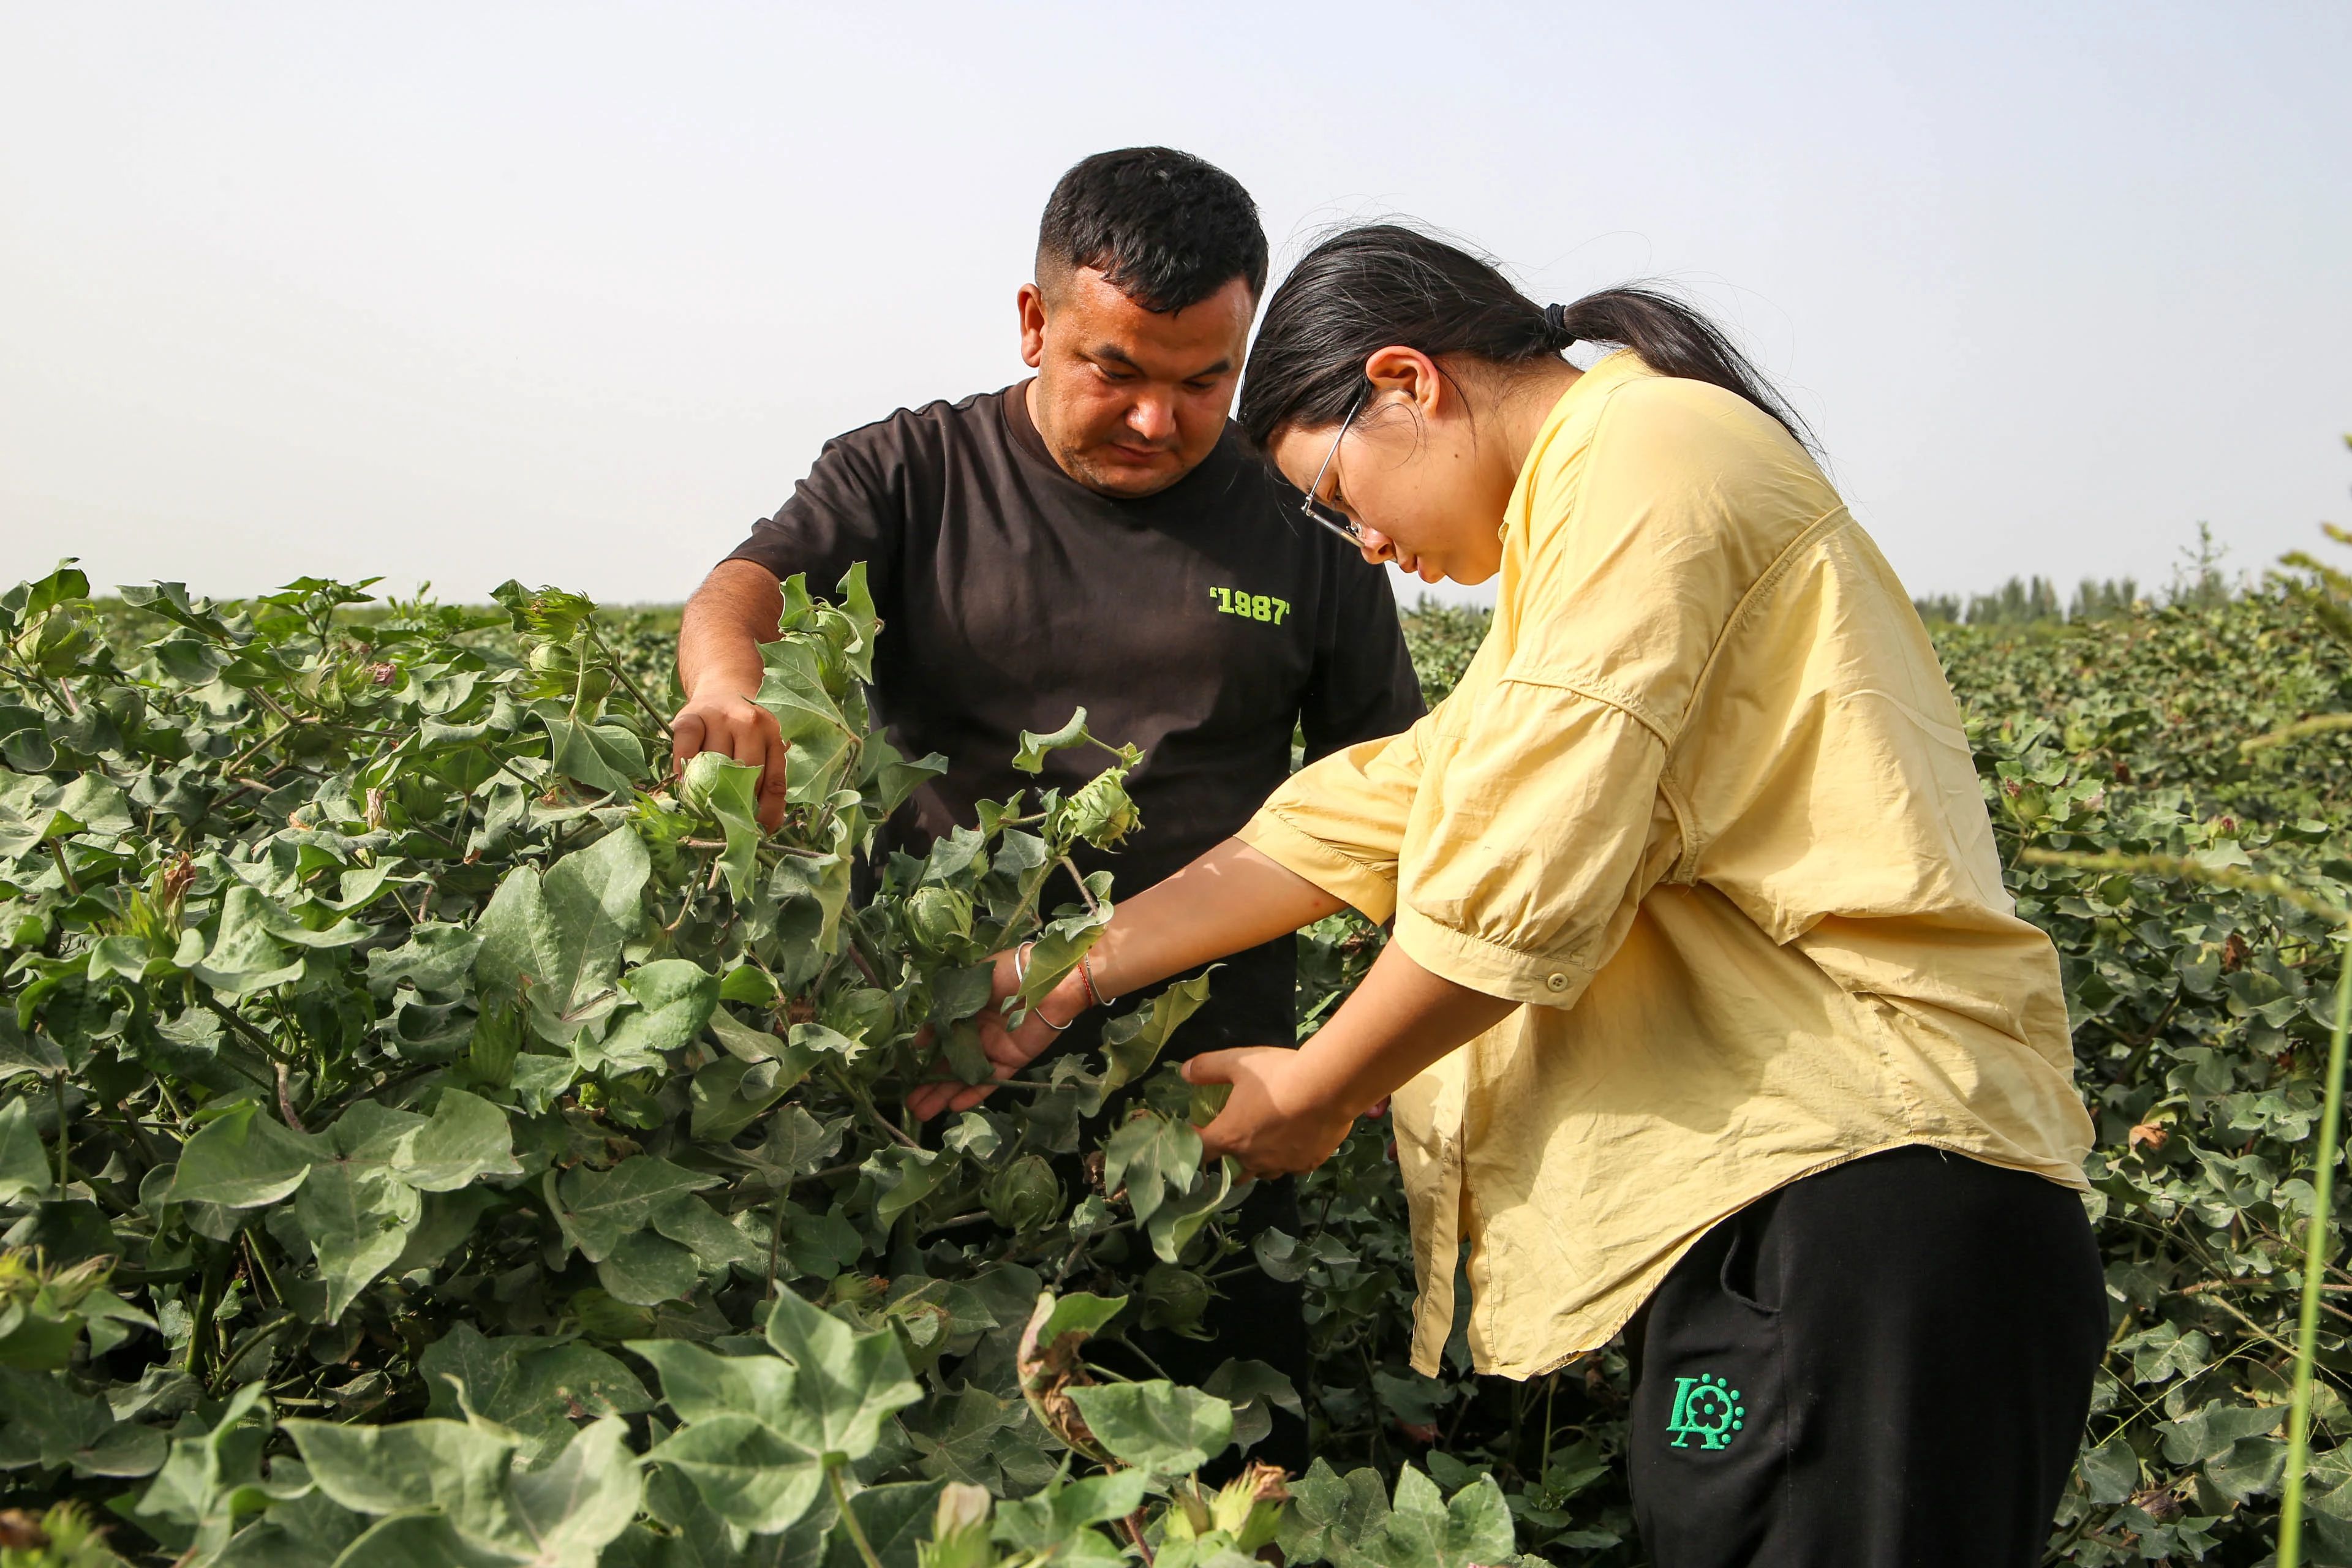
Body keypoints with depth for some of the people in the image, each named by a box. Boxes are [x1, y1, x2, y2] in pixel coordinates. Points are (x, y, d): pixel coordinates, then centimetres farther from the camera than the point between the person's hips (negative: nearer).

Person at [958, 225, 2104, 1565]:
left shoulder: (1641, 459, -9)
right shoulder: (1588, 502, 23)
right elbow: (1385, 807, 18)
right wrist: (1059, 980, 14)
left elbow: (1524, 881, -17)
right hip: (1771, 1170, 10)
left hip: (1853, 1188, -10)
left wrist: (1312, 1094, 0)